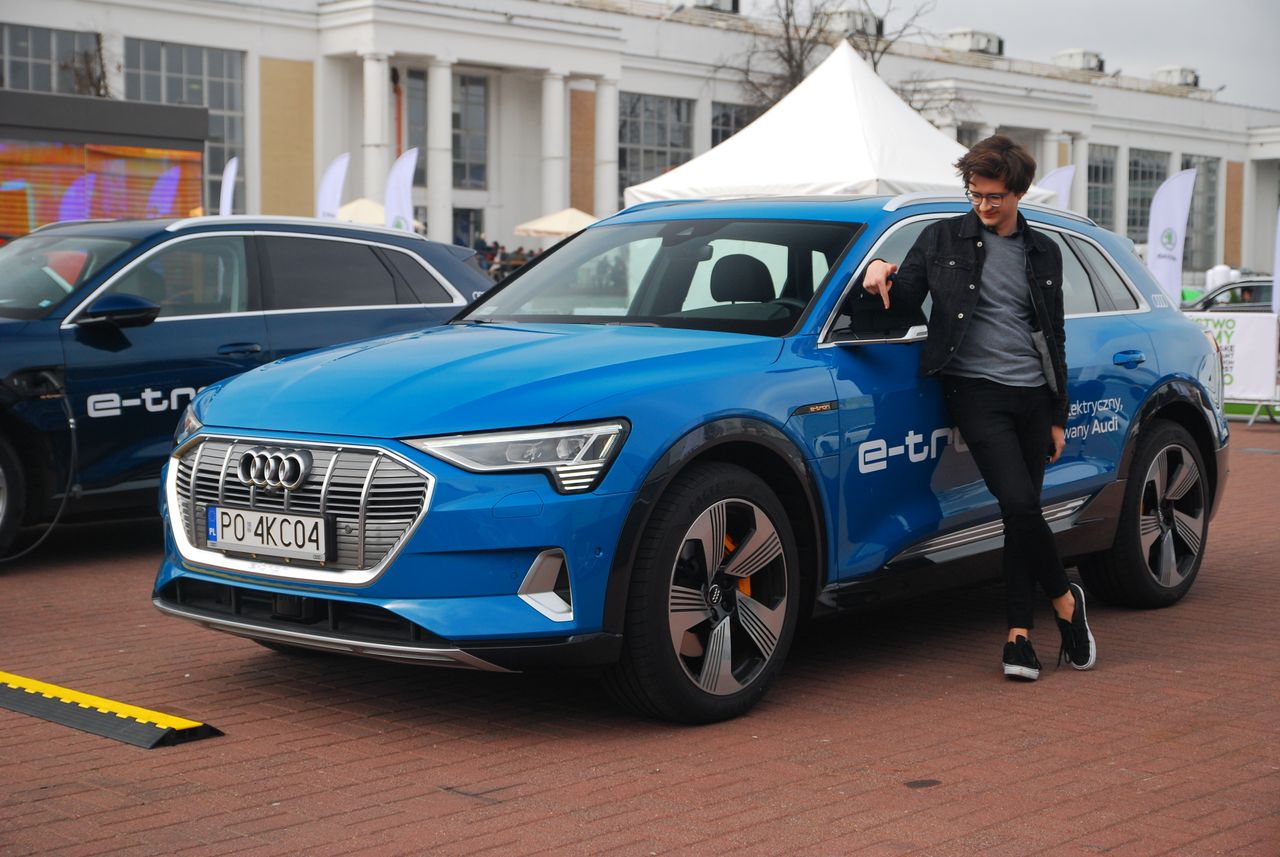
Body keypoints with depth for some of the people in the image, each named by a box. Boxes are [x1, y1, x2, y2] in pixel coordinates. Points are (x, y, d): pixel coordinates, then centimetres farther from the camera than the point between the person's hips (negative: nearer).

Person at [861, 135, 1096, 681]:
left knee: (1022, 514, 3)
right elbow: (905, 299, 10)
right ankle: (1065, 600, 3)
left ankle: (1018, 635, 10)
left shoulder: (1043, 252, 15)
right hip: (978, 392, -3)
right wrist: (882, 270, -13)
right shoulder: (943, 238, 7)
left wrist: (1058, 417, 15)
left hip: (1033, 397, 3)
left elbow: (1054, 338, 18)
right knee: (1019, 504, -18)